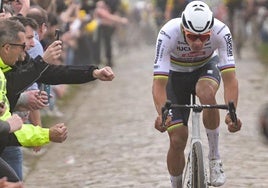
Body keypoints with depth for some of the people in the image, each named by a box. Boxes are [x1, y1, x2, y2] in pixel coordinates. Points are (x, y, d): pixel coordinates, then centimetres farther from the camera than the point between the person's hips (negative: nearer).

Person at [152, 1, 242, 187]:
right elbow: (159, 83, -39)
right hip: (176, 74, 0)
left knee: (206, 93, -37)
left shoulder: (221, 32, -33)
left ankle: (215, 158, -20)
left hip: (206, 68, 0)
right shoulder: (168, 34, -36)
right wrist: (162, 114, -56)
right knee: (177, 141, -9)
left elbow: (230, 78, -36)